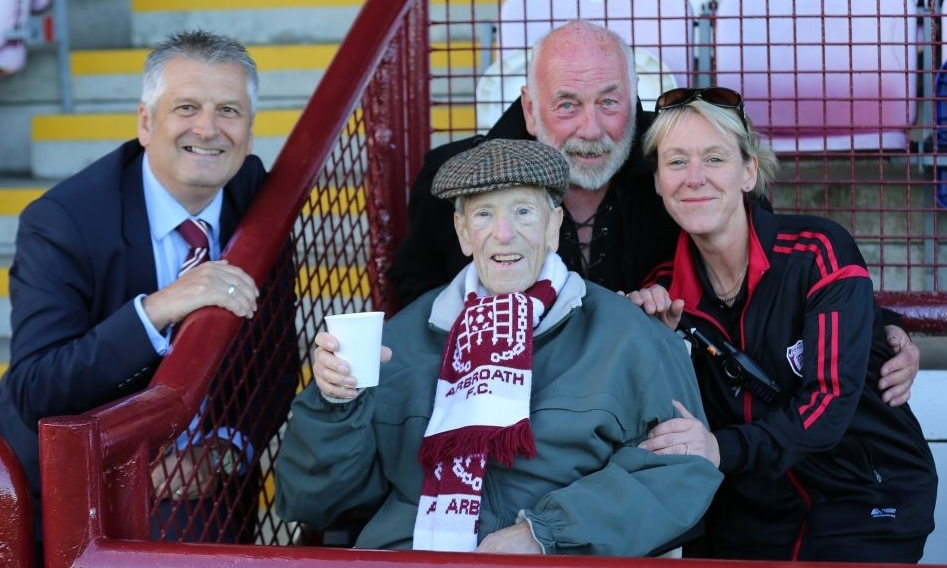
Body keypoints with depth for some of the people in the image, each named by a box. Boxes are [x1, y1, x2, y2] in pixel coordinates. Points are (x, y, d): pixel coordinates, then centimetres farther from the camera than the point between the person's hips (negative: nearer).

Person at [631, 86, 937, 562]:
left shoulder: (819, 252, -17)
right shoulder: (670, 287, -4)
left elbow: (832, 400, -25)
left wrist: (724, 450, -39)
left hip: (867, 504, -4)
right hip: (751, 514, 4)